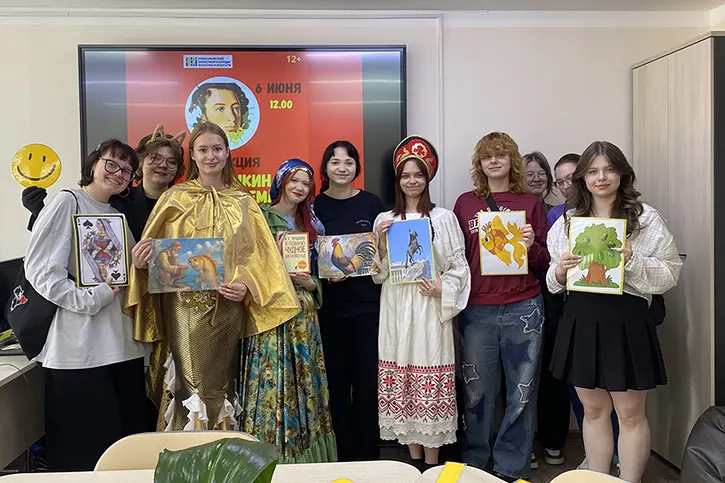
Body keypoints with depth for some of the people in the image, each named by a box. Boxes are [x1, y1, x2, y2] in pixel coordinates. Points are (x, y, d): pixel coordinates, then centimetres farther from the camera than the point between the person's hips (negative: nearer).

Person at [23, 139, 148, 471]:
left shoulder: (118, 217, 18)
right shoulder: (67, 203, -3)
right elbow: (41, 271, -13)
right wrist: (93, 298, -19)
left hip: (122, 344, 7)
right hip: (80, 347, -7)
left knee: (129, 438, 10)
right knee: (85, 450, -1)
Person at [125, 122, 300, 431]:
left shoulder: (242, 202, 9)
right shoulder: (175, 199, 6)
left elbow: (255, 253, 5)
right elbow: (153, 249, 5)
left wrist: (246, 284, -13)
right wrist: (141, 261, -17)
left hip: (227, 307, 2)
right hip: (184, 307, -1)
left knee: (219, 385, 9)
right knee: (191, 387, -4)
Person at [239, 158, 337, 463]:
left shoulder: (311, 225, 14)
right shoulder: (260, 217, -1)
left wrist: (310, 282, -2)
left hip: (303, 314, 5)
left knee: (304, 381, 8)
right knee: (271, 380, -5)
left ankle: (303, 453, 20)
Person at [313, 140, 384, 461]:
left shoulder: (371, 203, 4)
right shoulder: (314, 206, 3)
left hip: (366, 302, 0)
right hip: (329, 304, 0)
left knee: (368, 378, 2)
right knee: (336, 380, 6)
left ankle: (368, 453, 19)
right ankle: (343, 454, 22)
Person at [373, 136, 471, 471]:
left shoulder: (444, 218, 2)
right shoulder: (384, 220, 10)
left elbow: (459, 266, 2)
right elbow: (379, 273, 10)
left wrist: (442, 289, -13)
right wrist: (382, 243, -5)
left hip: (431, 308, -3)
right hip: (396, 308, 3)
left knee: (430, 381, -1)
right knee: (401, 379, 6)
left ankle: (431, 462, 13)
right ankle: (413, 458, 22)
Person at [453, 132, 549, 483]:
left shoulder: (530, 203, 8)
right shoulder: (465, 203, 9)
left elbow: (544, 261, 10)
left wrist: (531, 247, -10)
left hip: (523, 309, 0)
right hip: (477, 311, 0)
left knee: (522, 392, 6)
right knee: (477, 392, 6)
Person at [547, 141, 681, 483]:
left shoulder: (646, 218, -2)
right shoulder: (567, 221, 8)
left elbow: (669, 275, -5)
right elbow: (554, 283, 13)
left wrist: (633, 260, -20)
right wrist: (559, 272, -8)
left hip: (627, 320, -3)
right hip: (581, 321, 3)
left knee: (630, 412, 6)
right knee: (593, 410, 14)